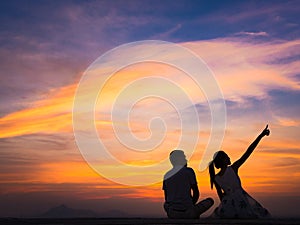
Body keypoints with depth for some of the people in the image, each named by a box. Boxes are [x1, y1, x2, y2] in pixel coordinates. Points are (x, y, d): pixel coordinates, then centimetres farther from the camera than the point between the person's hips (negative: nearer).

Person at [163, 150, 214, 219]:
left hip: (171, 213, 4)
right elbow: (196, 193, 0)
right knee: (210, 200, 17)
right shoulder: (188, 171, -4)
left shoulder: (166, 176, 7)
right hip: (187, 212, -4)